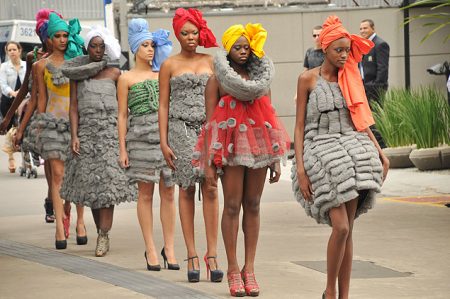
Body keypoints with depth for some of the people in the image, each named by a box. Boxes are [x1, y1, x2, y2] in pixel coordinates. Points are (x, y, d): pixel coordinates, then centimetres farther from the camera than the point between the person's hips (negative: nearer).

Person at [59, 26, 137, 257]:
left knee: (107, 182, -10)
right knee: (90, 181, 1)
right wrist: (74, 135, -3)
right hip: (86, 131, 2)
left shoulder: (114, 73, 8)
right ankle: (101, 233, 8)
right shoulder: (77, 72, 11)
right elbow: (74, 107, 7)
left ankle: (104, 235, -12)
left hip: (110, 130, -2)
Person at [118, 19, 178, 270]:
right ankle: (150, 250, 5)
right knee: (146, 193, 1)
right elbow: (122, 115, 5)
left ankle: (169, 248, 5)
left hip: (166, 134, 3)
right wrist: (122, 149, -2)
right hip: (141, 136, -3)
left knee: (168, 193, 0)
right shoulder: (126, 79, 7)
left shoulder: (163, 74, 16)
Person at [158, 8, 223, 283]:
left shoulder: (210, 61, 11)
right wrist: (163, 142, -1)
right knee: (187, 190, 0)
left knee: (210, 188, -9)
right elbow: (163, 105, 5)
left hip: (209, 127, 1)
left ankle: (212, 254, -9)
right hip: (181, 128, -1)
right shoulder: (170, 65, 6)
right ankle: (192, 255, 3)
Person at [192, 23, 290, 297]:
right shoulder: (217, 79, 1)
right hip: (230, 147, -3)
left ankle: (250, 268, 9)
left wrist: (276, 159, 8)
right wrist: (210, 161, -8)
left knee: (253, 205, 5)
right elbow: (210, 121, -2)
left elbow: (270, 118, 12)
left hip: (258, 145, 3)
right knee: (232, 205, -4)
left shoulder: (261, 77, 11)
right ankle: (233, 269, 2)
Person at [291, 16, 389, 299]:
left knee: (348, 230, 3)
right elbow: (300, 125, -2)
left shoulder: (351, 78, 10)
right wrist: (300, 169, -9)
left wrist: (380, 152, 5)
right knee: (341, 227, -14)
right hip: (322, 152, -4)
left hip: (352, 150, 4)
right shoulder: (308, 79, -2)